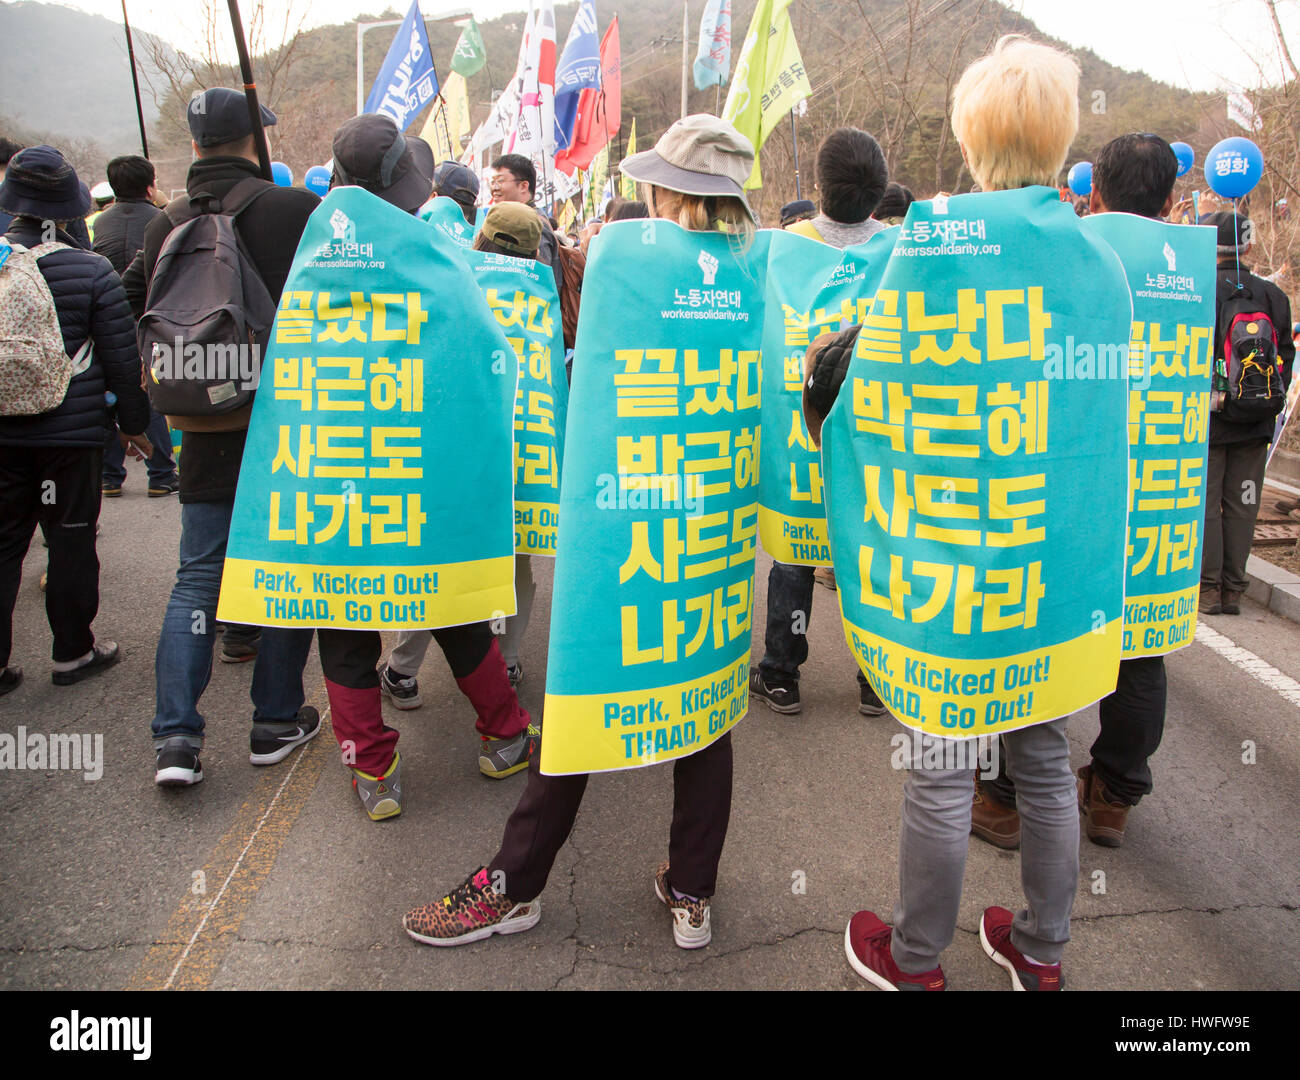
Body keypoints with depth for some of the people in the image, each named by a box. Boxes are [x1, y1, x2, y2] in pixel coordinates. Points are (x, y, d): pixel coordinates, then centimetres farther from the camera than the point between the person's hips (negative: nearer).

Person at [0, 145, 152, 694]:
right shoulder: (92, 270, -10)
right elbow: (121, 358, -8)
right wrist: (134, 422, 4)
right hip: (70, 429, -3)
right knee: (71, 539, 8)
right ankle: (73, 652, 19)